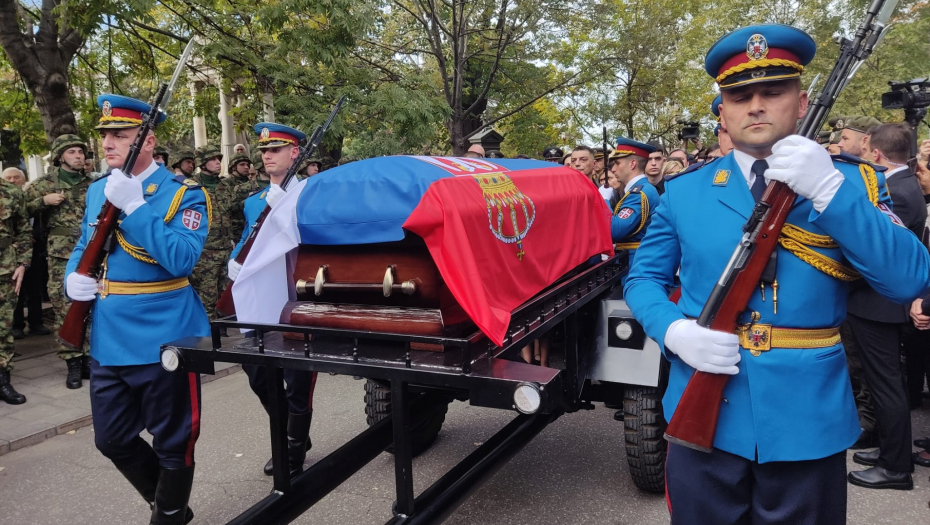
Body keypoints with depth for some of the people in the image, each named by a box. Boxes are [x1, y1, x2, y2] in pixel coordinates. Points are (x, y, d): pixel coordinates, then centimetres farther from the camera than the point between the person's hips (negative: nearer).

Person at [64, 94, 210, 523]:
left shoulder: (184, 193, -11)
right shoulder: (97, 191, 10)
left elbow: (181, 260, -24)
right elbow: (84, 247, 21)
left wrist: (134, 205, -27)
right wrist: (74, 277, -1)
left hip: (163, 341, -7)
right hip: (108, 341, 7)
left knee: (172, 447, 8)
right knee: (112, 441, 17)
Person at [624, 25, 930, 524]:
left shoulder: (850, 183, 0)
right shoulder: (684, 190, 3)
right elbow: (643, 276, 5)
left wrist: (828, 191, -22)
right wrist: (673, 331, -15)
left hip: (808, 422, 0)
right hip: (703, 418, 1)